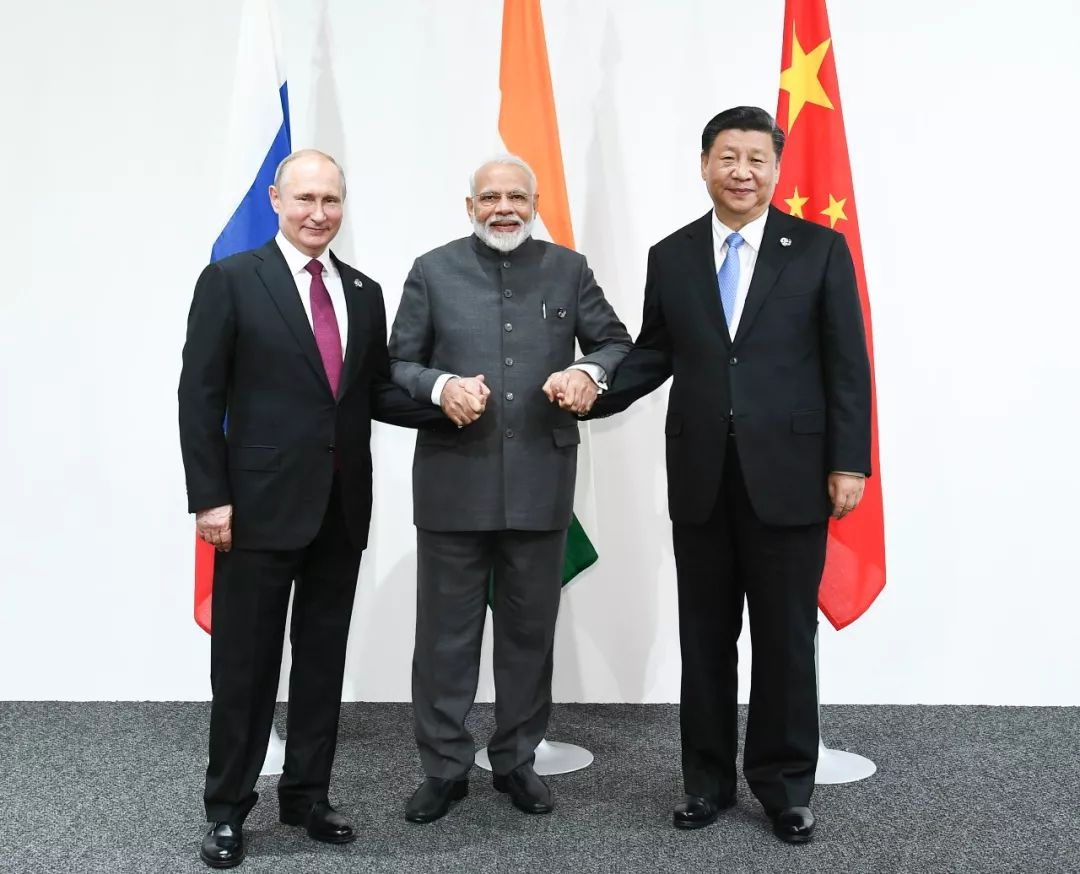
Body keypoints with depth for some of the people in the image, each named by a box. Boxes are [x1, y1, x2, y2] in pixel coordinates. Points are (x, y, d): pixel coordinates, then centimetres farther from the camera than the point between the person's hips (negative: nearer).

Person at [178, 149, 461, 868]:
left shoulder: (364, 292, 11)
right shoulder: (231, 281, -3)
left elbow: (377, 394, 11)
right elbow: (200, 397, -7)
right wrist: (210, 498, -13)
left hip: (341, 510, 5)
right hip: (260, 506, -4)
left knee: (323, 659, 13)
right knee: (245, 663, 5)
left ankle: (307, 795, 28)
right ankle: (228, 809, 20)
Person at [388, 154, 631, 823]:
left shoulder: (568, 269, 8)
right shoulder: (433, 271, 5)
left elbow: (618, 343, 11)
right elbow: (398, 364, 4)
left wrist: (589, 372, -11)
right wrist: (438, 387, -16)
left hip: (540, 481, 2)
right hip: (454, 480, -1)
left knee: (530, 630, 11)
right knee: (447, 632, 5)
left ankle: (517, 760, 28)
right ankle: (445, 768, 20)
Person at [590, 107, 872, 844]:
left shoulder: (820, 250, 1)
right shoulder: (671, 256, 8)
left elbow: (847, 365, -2)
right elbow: (654, 355, 9)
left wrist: (849, 463, -8)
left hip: (790, 473, -2)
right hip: (701, 476, 3)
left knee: (786, 639, 7)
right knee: (705, 637, 11)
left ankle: (785, 786, 24)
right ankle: (708, 779, 26)